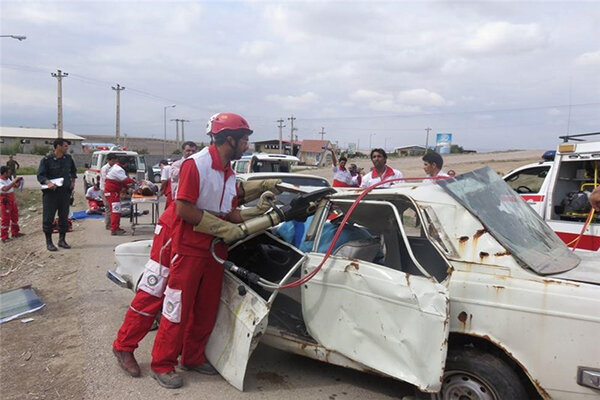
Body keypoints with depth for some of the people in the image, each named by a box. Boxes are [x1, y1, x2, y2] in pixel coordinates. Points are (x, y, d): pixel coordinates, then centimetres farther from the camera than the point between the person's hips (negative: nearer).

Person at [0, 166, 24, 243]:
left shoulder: (8, 179, 7)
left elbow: (15, 186, 20)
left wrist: (18, 182, -1)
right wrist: (15, 181, -33)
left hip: (12, 200, 8)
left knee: (15, 217, 17)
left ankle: (15, 233, 31)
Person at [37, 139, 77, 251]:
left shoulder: (68, 159, 9)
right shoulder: (47, 160, -7)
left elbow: (73, 171, 26)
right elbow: (40, 175, -9)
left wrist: (73, 181, 13)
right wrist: (48, 182, -26)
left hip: (65, 192, 5)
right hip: (51, 192, -5)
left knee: (64, 217, 10)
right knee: (48, 217, -1)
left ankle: (62, 240, 23)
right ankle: (49, 242, 10)